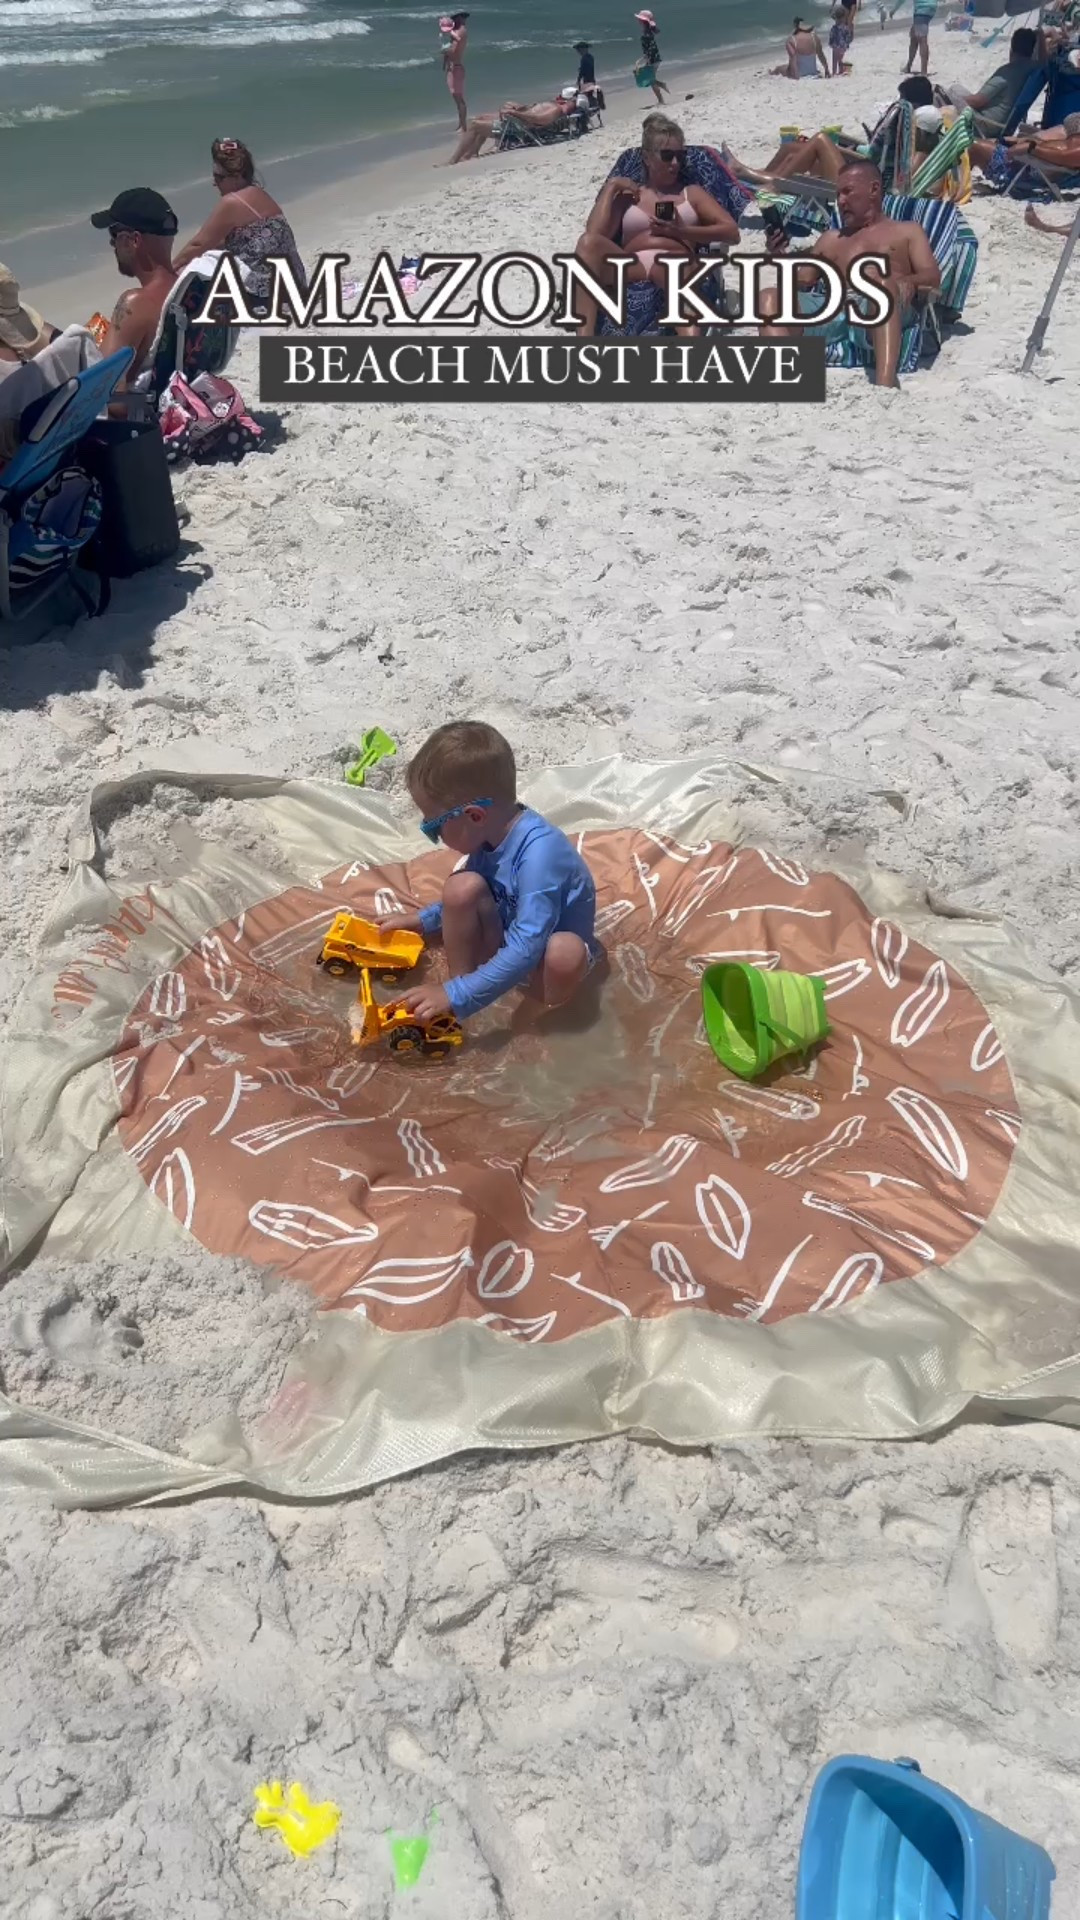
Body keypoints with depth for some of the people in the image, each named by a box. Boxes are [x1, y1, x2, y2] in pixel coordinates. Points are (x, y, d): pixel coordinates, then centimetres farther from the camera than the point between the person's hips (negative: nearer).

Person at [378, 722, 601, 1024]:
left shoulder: (538, 853, -33)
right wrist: (424, 920, 10)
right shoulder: (492, 831, -10)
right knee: (462, 886, -20)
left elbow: (525, 951, -38)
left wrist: (457, 995, -38)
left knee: (566, 952, -39)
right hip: (503, 944, 6)